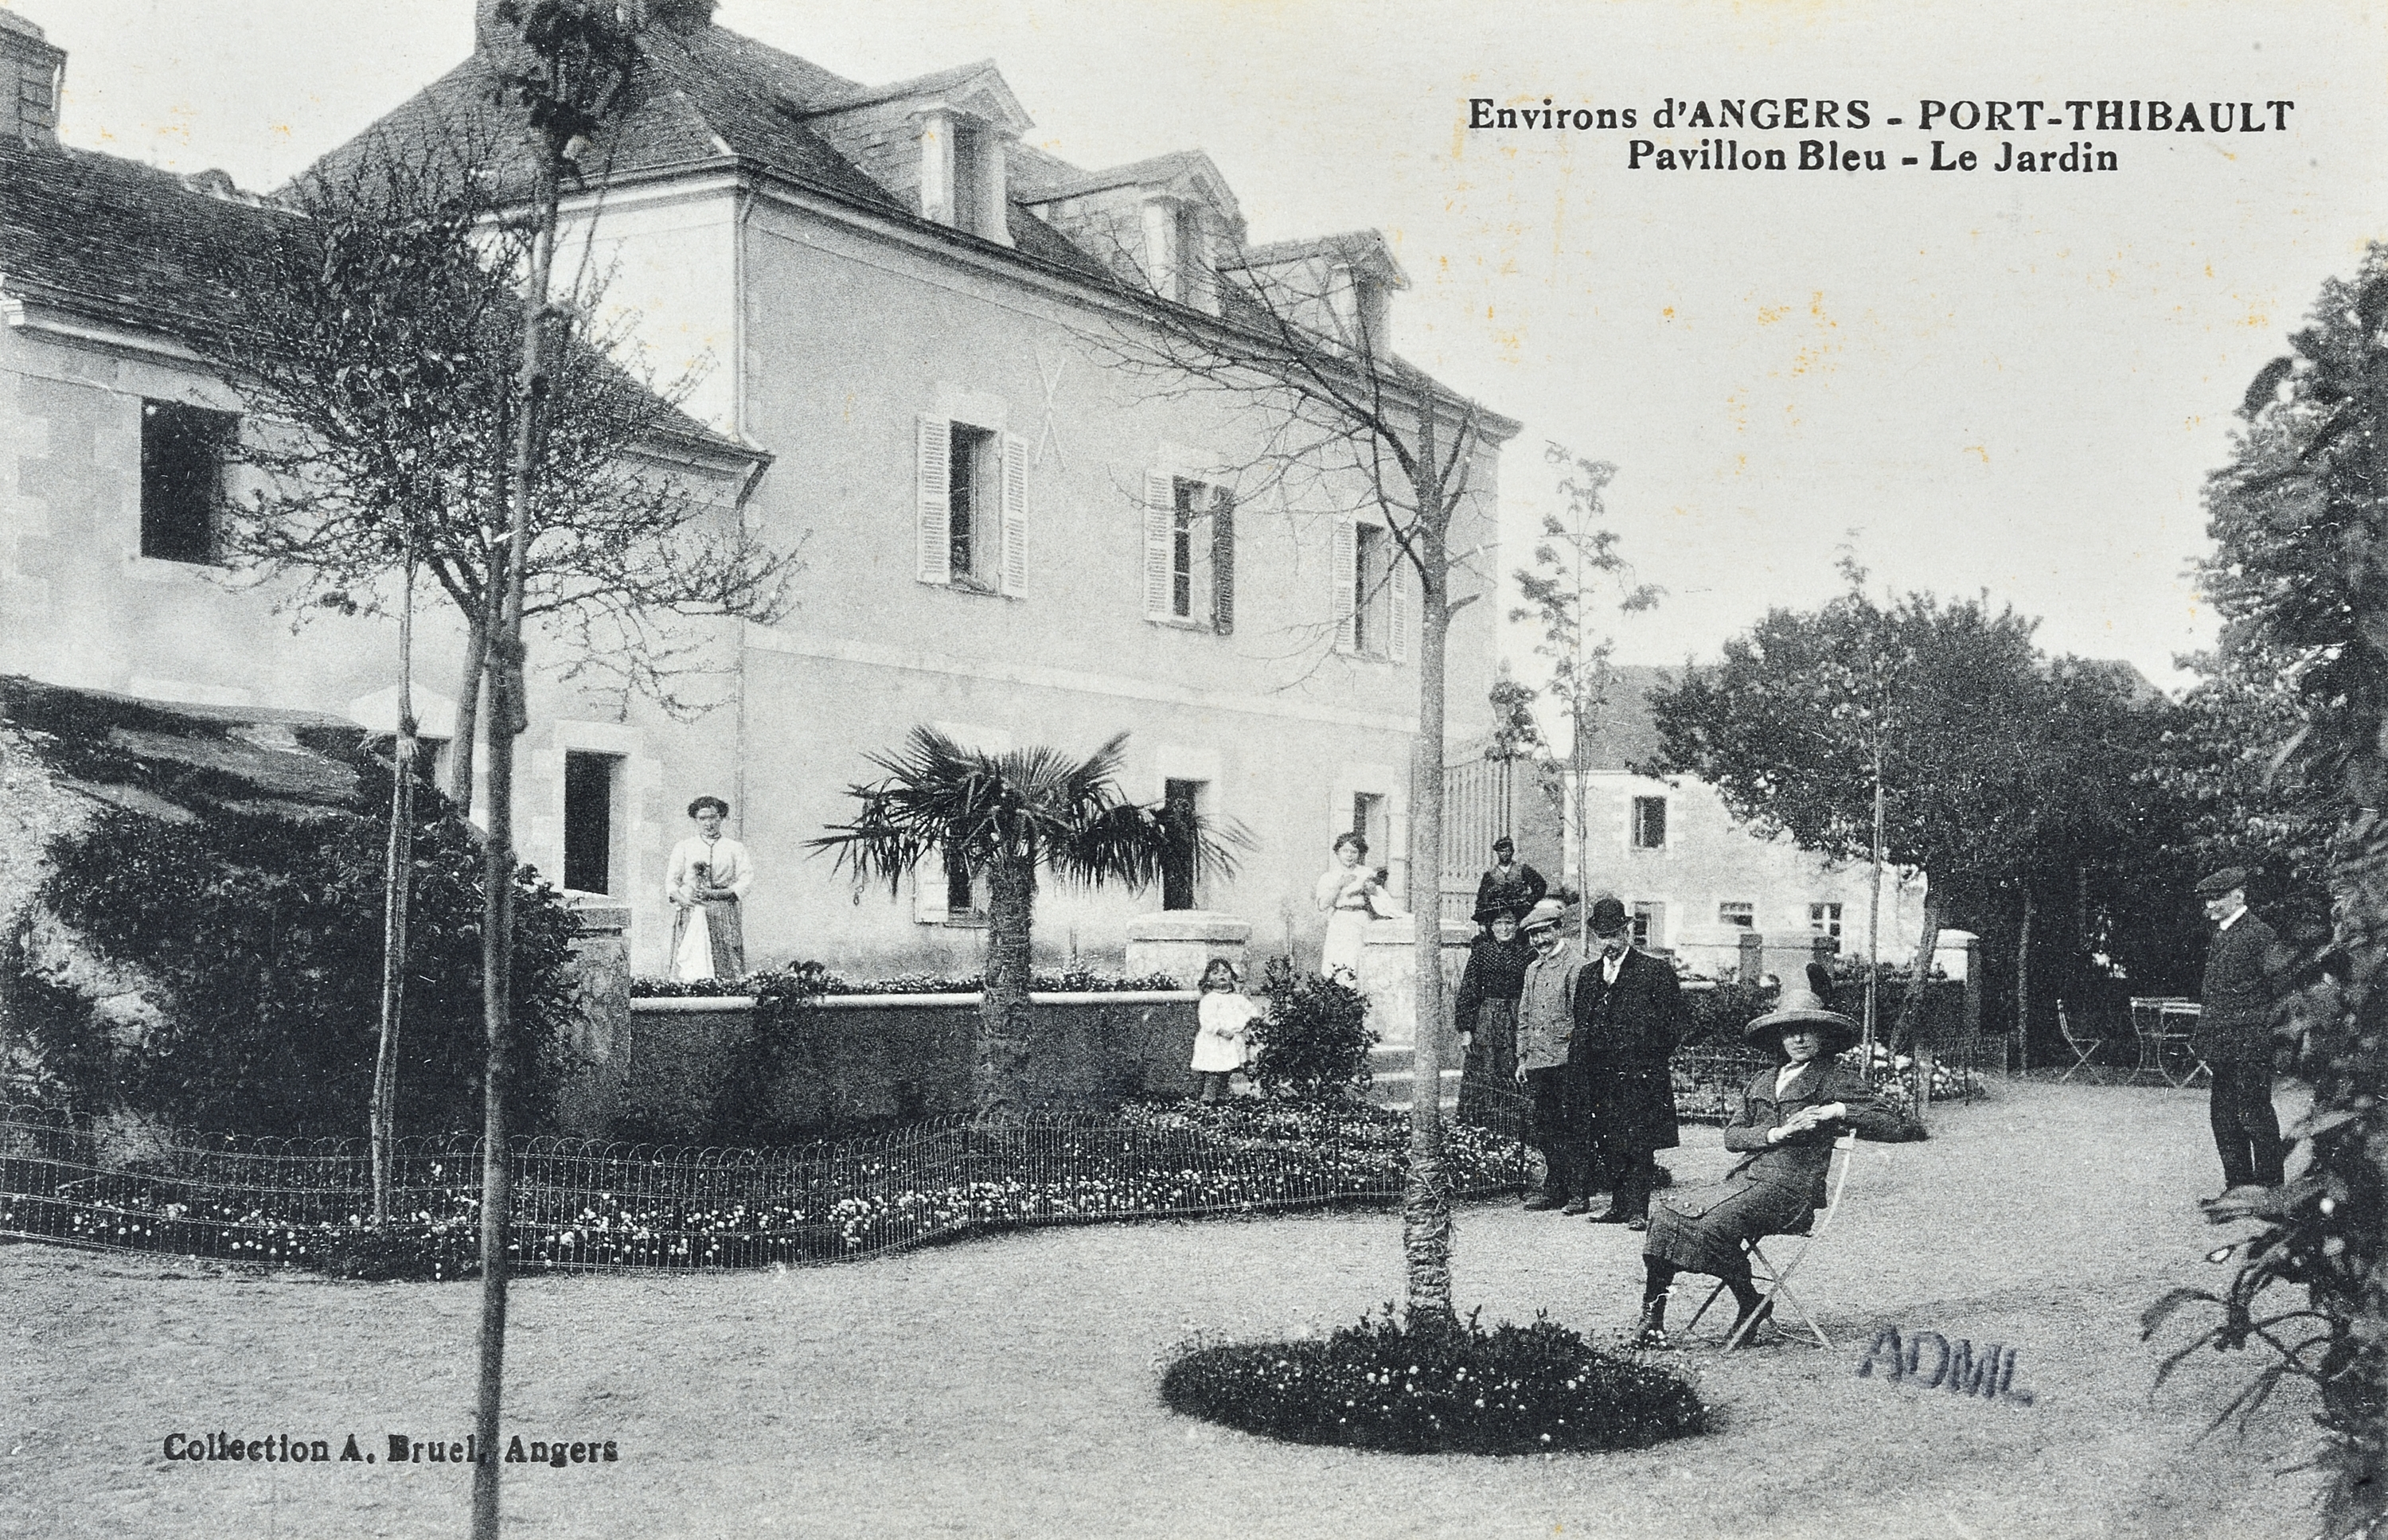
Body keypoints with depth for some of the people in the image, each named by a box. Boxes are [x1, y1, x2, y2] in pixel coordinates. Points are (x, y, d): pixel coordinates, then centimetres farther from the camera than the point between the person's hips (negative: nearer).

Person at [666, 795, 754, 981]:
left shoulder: (735, 848, 13)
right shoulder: (683, 847, 16)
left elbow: (747, 880, 2)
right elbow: (671, 882, 10)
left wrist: (716, 894, -11)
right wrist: (682, 899, -12)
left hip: (724, 916, 0)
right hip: (690, 913, 1)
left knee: (726, 966, -9)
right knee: (688, 965, -10)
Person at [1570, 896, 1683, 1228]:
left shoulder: (1656, 972, 0)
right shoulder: (1590, 974, 16)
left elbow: (1672, 1026, 0)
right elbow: (1581, 1024, 19)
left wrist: (1651, 1057, -6)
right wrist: (1578, 1059, 8)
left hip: (1639, 1075, -5)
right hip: (1598, 1074, 5)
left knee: (1638, 1144, -7)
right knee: (1605, 1144, 4)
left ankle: (1638, 1210, -4)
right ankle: (1619, 1206, 12)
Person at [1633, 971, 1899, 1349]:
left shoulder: (1839, 1080, 7)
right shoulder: (1761, 1082, 23)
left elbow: (1890, 1124, 0)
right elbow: (1732, 1135, 13)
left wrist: (1840, 1110, -12)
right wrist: (1774, 1133, -6)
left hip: (1789, 1188, -6)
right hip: (1745, 1179, 6)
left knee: (1712, 1222, -28)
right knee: (1667, 1210, -15)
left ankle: (1749, 1303, -6)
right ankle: (1652, 1316, -16)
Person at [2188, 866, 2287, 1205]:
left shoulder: (2259, 935, -10)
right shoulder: (2220, 935, 16)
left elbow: (2278, 988, -14)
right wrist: (2202, 1036, 17)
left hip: (2249, 1045, -9)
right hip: (2223, 1045, 9)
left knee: (2255, 1113, -4)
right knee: (2223, 1115, 10)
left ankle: (2269, 1187, 3)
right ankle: (2237, 1185, 17)